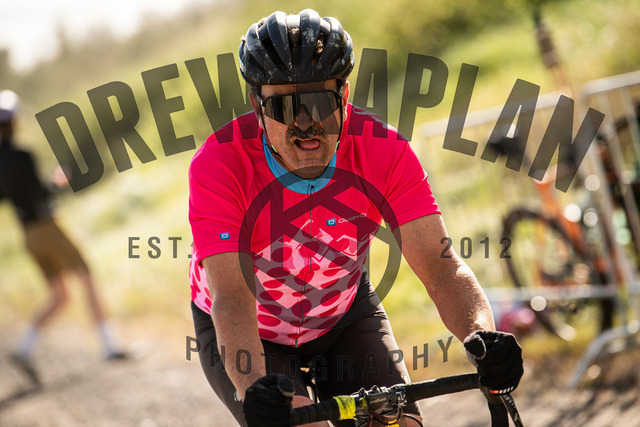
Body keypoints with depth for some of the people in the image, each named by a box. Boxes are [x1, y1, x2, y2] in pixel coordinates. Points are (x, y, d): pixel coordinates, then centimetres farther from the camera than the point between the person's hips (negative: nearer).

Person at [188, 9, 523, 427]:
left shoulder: (384, 151, -25)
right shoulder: (219, 163, -31)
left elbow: (443, 268, -31)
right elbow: (232, 300, -38)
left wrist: (483, 337, -51)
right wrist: (253, 389, -57)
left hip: (343, 316, 3)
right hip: (252, 333, -2)